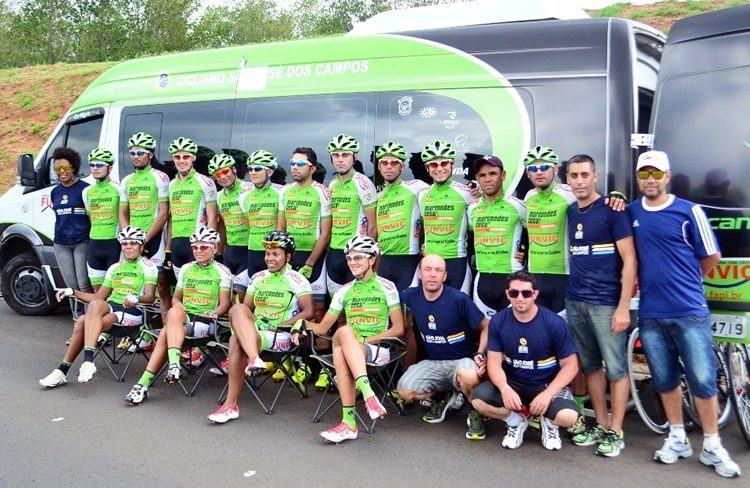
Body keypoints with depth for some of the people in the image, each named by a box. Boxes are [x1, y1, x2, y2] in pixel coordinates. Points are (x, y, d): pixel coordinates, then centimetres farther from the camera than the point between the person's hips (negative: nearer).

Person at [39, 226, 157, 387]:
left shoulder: (147, 266, 6)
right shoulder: (115, 268, 25)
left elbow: (150, 296, -8)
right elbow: (99, 296, 23)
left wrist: (136, 298, -30)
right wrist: (73, 292, 12)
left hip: (132, 311, -5)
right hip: (110, 307, 5)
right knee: (83, 321, -28)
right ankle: (62, 371, -25)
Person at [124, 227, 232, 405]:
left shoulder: (222, 272, 6)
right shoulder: (186, 269, 20)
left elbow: (224, 304, 2)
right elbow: (176, 297, 24)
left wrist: (213, 314, -18)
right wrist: (178, 306, 1)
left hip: (206, 322, -4)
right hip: (184, 317, 4)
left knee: (166, 333, -30)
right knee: (173, 312, -33)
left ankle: (144, 383, -35)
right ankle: (174, 364, -42)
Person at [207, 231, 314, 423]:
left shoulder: (296, 279, 2)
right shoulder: (258, 277, 19)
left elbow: (308, 312, -5)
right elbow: (246, 307, 18)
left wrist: (282, 324, -14)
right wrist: (242, 323, -4)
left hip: (281, 336, -5)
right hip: (253, 331, 5)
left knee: (236, 341, -31)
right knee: (237, 309, -28)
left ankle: (231, 405, -30)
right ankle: (254, 359, -43)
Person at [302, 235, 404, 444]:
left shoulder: (386, 287, 5)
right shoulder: (344, 291, 17)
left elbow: (398, 329, -1)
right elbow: (323, 327, 18)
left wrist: (365, 340, -12)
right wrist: (305, 324, -4)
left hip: (378, 349, -3)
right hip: (348, 348, 3)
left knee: (341, 352, -36)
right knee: (345, 331, -35)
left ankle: (349, 423, -41)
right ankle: (367, 393, -46)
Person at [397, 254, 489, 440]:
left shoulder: (458, 299, -16)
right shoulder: (411, 296, -4)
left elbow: (485, 327, -7)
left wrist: (481, 354, -18)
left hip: (463, 359, -4)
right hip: (432, 362, 4)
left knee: (468, 376, -39)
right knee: (405, 392, -19)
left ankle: (475, 414, -6)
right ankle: (443, 396, 12)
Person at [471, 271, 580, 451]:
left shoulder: (554, 323, -14)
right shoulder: (498, 321, -6)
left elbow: (570, 365, -10)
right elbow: (494, 362, -5)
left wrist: (547, 394, -22)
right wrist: (505, 388, -26)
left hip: (548, 384, -2)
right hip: (512, 383, 3)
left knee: (568, 416, -32)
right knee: (479, 400, -25)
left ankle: (549, 422, 8)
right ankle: (517, 420, 6)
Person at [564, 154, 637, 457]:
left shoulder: (612, 210, -7)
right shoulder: (571, 212, 10)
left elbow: (629, 260, -10)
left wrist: (624, 307, -14)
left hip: (606, 302, -6)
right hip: (575, 301, 6)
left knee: (616, 367, 1)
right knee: (590, 365, 12)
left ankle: (615, 432, 12)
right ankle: (600, 425, 24)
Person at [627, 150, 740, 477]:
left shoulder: (689, 211, -4)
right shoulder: (630, 213, 5)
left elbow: (711, 256, 4)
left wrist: (684, 281, 12)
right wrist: (650, 278, 5)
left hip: (690, 311, -3)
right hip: (650, 313, 3)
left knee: (702, 379, 1)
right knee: (665, 379, 11)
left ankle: (712, 447, 16)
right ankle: (677, 438, 26)